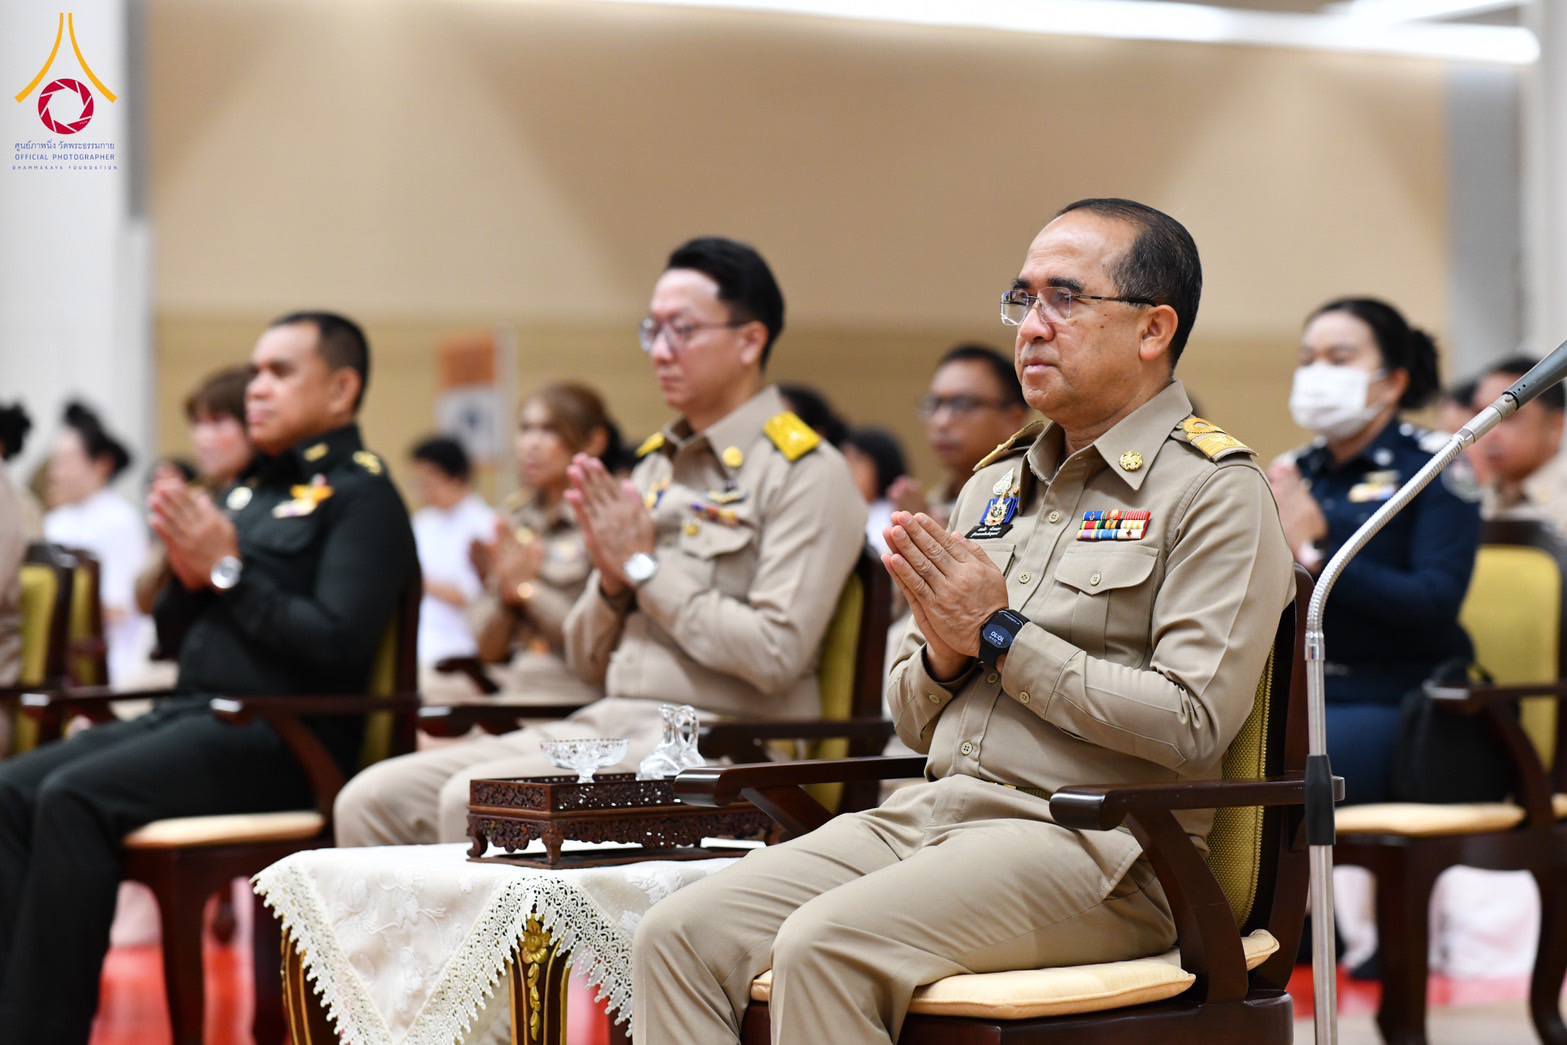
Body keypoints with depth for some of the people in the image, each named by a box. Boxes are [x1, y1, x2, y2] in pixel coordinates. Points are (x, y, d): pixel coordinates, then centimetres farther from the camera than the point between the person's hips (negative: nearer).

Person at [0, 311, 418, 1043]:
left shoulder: (361, 496, -4)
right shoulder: (247, 493, 20)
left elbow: (339, 646, -17)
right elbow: (177, 636, 23)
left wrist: (228, 571, -12)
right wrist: (187, 576, 1)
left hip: (281, 737, -8)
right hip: (190, 713, 8)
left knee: (72, 799, -27)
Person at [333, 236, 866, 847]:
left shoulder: (806, 473, -4)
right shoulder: (655, 467, 18)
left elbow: (775, 654, -17)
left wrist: (645, 566, -9)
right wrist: (611, 580, -1)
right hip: (608, 722, 8)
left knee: (479, 802, -29)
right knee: (374, 802, -9)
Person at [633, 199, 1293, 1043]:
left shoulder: (1214, 492, -3)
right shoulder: (993, 485, 20)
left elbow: (1193, 726, -15)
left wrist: (1002, 634, -10)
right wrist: (945, 655, -1)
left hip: (1091, 844, -7)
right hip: (927, 813, 7)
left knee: (825, 944, -31)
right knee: (680, 936, -13)